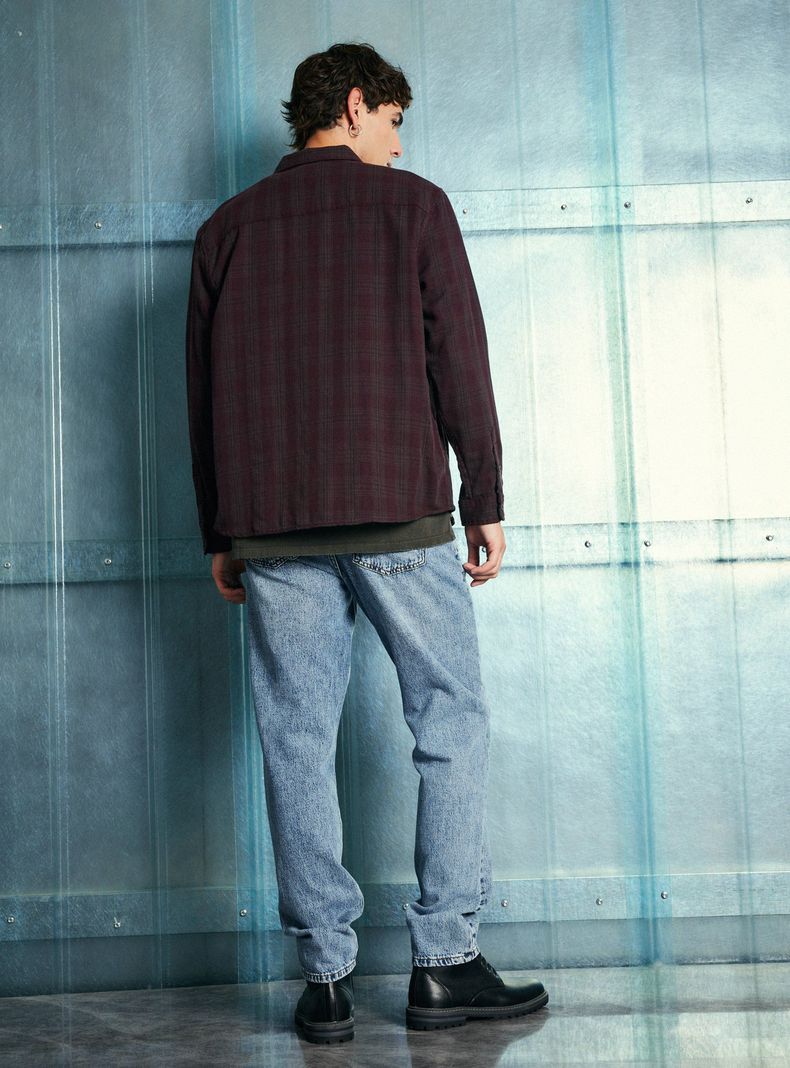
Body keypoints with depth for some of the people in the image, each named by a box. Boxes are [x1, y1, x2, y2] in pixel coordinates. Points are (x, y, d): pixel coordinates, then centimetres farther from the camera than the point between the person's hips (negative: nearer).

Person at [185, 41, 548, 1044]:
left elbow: (201, 390, 12)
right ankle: (444, 962, 6)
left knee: (297, 746, 5)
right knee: (451, 727, 7)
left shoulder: (225, 228, 14)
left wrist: (220, 536, 16)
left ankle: (326, 979, 9)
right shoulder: (411, 204, 5)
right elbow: (459, 360, -1)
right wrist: (484, 501, 4)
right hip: (399, 516, -3)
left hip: (268, 528, 3)